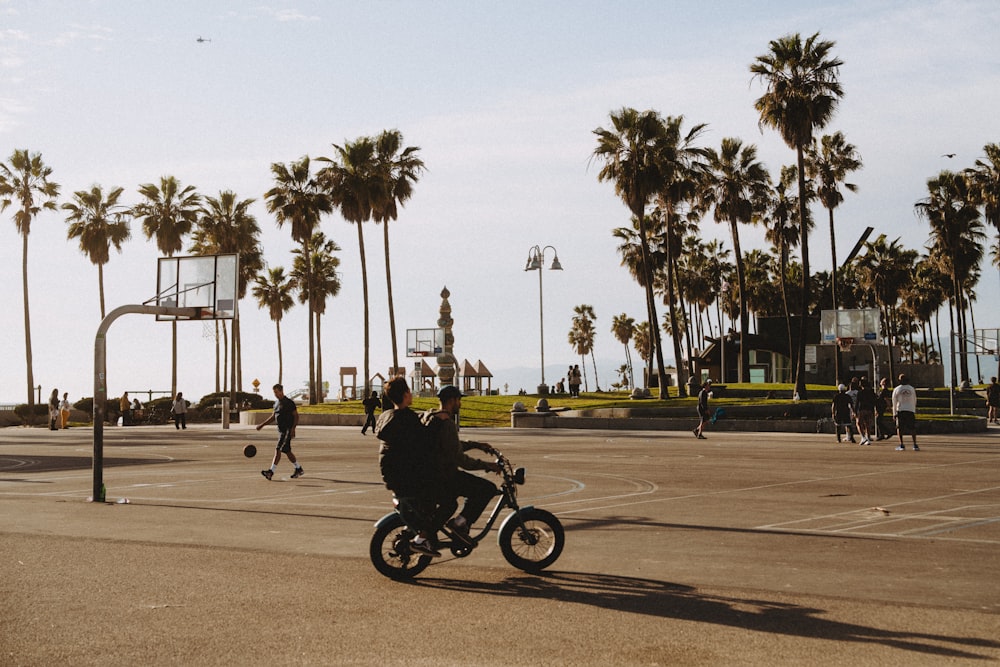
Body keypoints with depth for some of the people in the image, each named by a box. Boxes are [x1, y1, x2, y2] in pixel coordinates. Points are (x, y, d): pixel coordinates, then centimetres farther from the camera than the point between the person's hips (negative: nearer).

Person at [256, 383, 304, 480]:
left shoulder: (289, 402, -10)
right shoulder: (276, 403, 15)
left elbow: (296, 416, -10)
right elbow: (273, 417, 24)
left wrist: (293, 428, -19)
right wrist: (262, 425, 18)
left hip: (287, 430, -9)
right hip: (281, 430, 9)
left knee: (278, 449, -15)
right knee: (287, 451, 12)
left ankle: (271, 472, -19)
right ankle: (299, 470, 25)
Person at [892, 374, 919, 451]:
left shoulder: (896, 389, 2)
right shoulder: (912, 389, 7)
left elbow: (894, 402, 4)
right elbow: (914, 401, 13)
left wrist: (894, 413, 10)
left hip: (900, 410, -1)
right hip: (911, 410, 1)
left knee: (899, 427, 4)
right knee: (912, 428, 6)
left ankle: (901, 445, -4)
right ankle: (915, 445, 1)